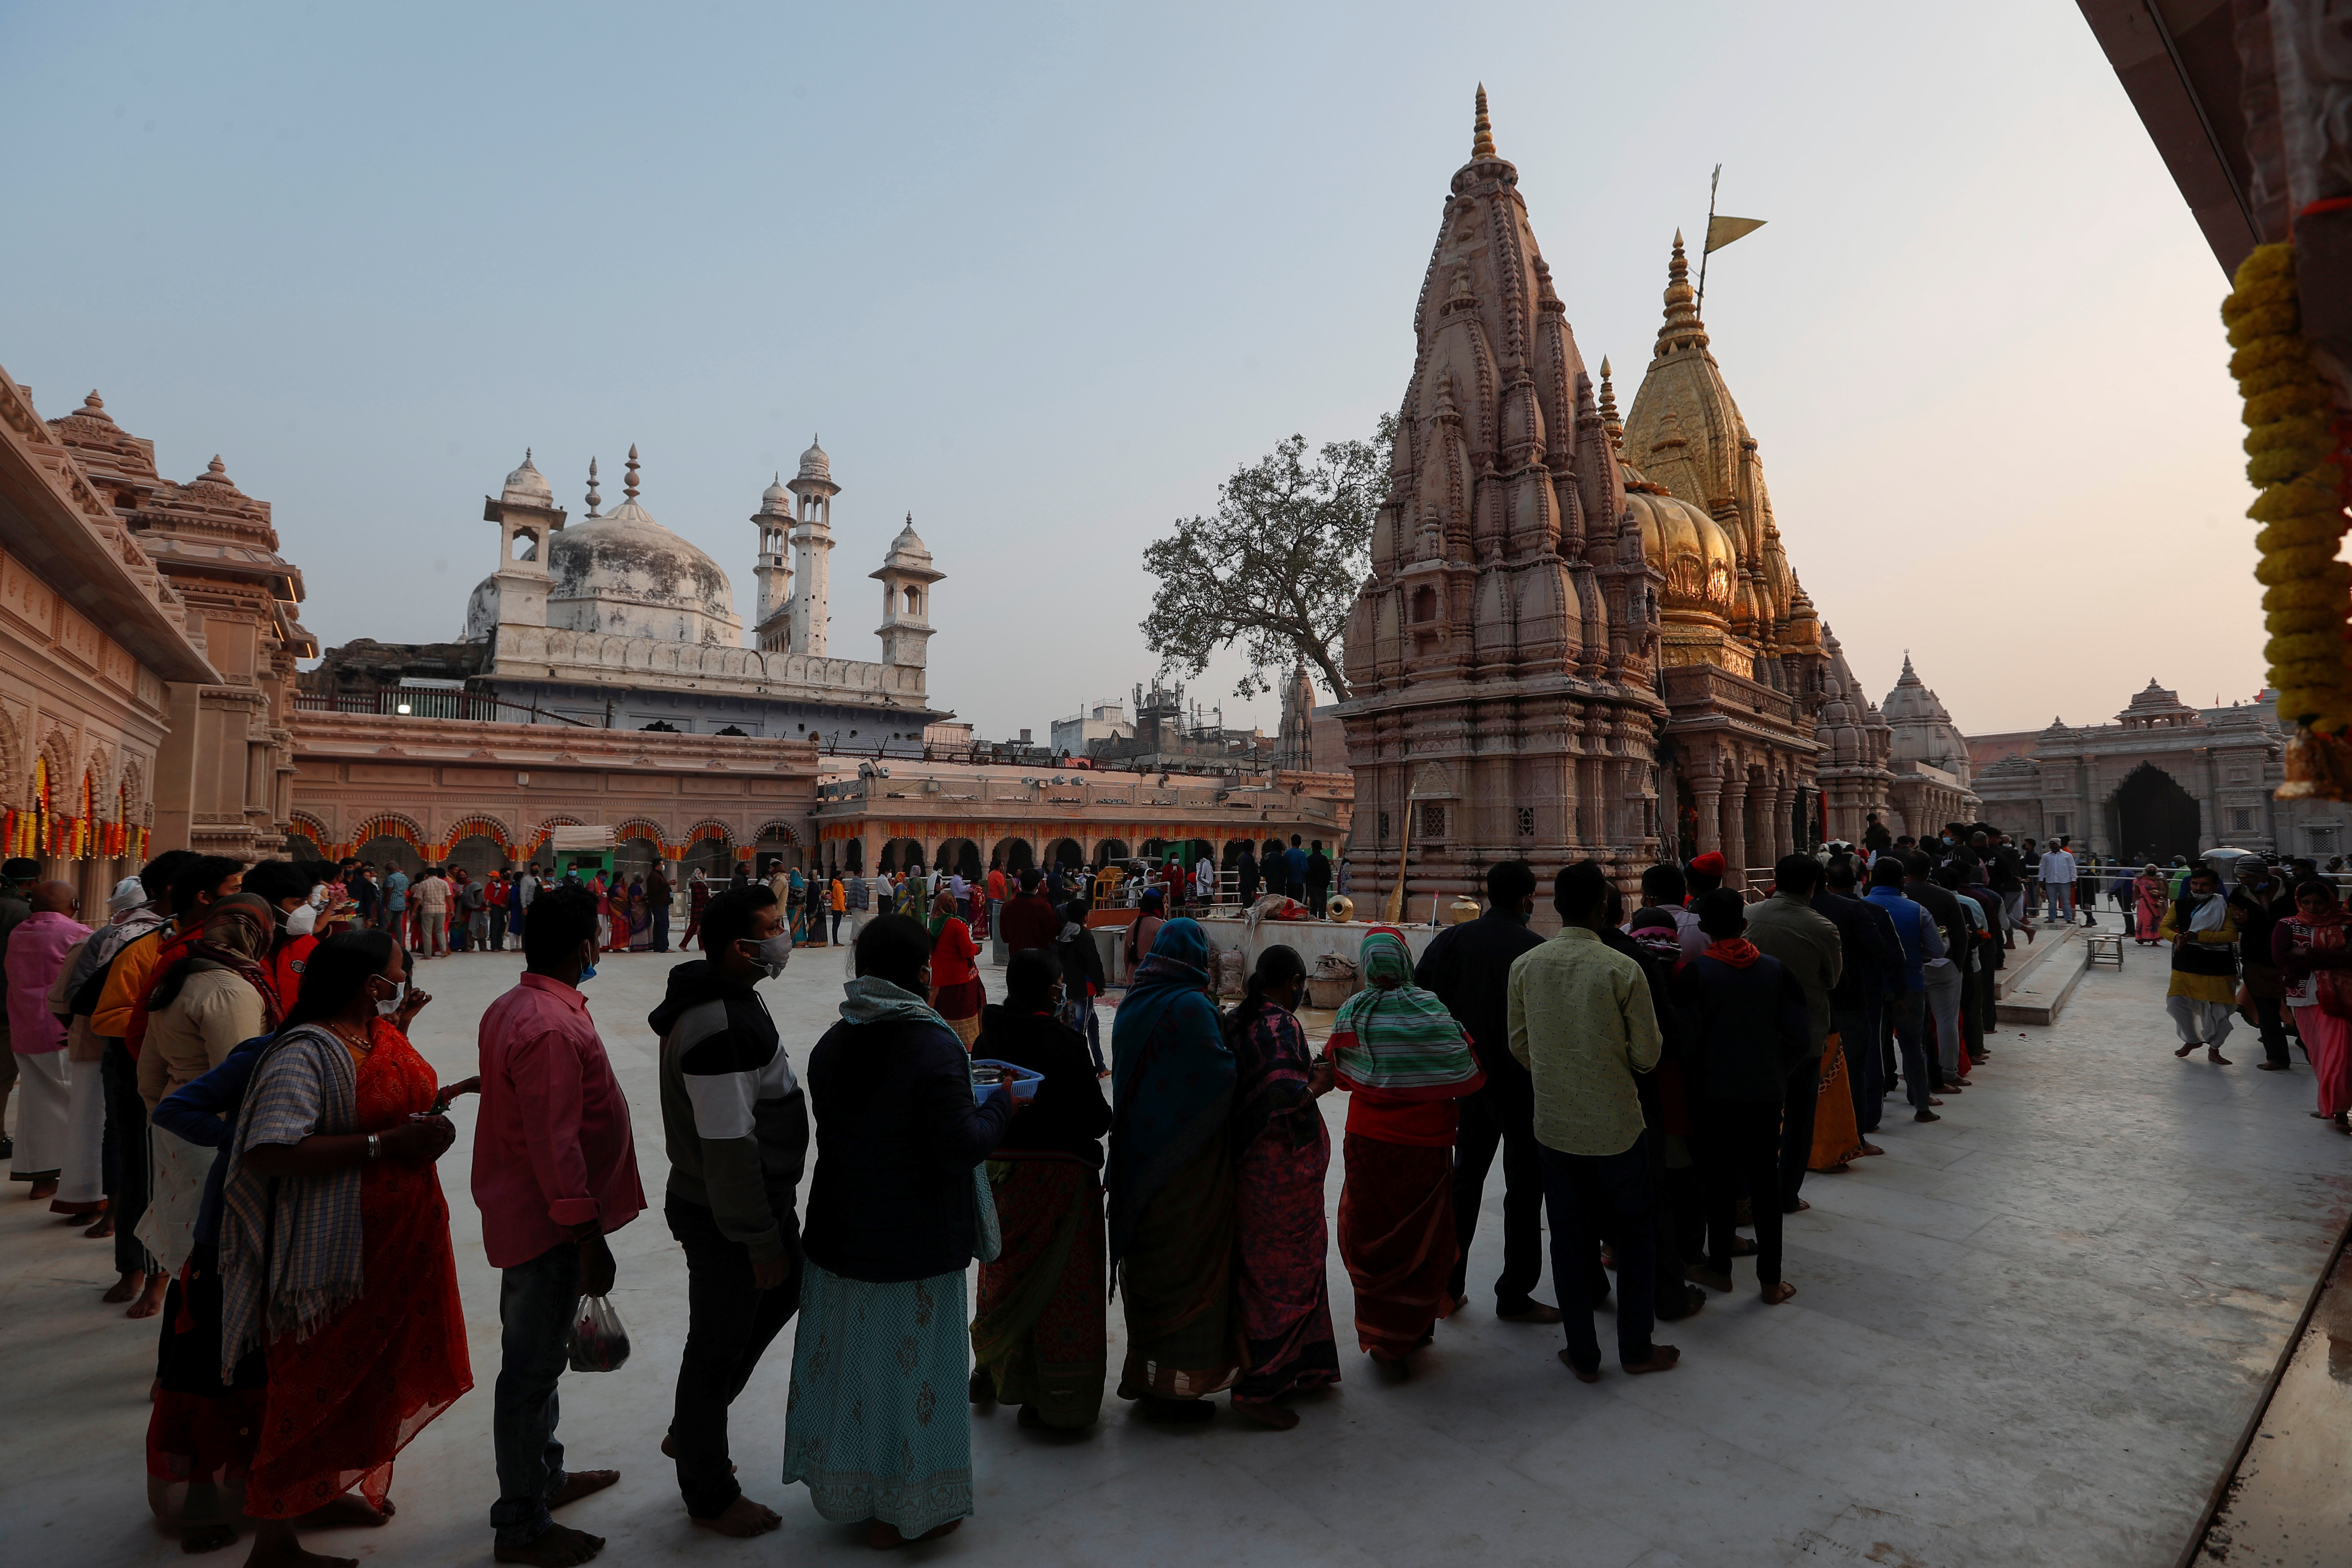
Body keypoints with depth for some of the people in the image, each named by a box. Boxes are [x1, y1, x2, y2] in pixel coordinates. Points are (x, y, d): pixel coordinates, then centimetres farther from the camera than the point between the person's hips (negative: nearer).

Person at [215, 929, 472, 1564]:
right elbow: (269, 1153, -29)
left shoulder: (386, 1035, 6)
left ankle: (340, 1485, 42)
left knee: (375, 1373, 21)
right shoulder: (305, 1053, -20)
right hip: (339, 1248, -8)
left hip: (401, 1237, 9)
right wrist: (387, 1143, -29)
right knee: (318, 1383, 4)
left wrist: (431, 1116, 2)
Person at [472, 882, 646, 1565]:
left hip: (521, 1213, 10)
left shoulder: (510, 1008, 6)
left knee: (535, 1356, 23)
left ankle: (545, 1476, 40)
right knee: (532, 1368, 4)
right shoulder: (555, 1030, -26)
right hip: (549, 1221, -10)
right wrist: (589, 1238, -21)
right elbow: (555, 1144, -27)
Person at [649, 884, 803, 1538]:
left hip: (760, 1197, 10)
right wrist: (761, 1241, -20)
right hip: (724, 1219, -10)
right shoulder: (721, 1029, -29)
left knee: (783, 1294, 26)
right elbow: (728, 1147, -28)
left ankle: (690, 1432, 42)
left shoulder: (731, 997, 4)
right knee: (719, 1346, 8)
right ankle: (709, 1495, 31)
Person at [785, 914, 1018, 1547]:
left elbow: (832, 1127, 11)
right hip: (914, 1242, -7)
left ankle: (841, 1488, 38)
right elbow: (963, 1145, -23)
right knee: (909, 1365, 9)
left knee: (842, 1357, 20)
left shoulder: (831, 1045, 0)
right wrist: (1001, 1104, -6)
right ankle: (903, 1512, 24)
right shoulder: (933, 1048, -22)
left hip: (840, 1233, 7)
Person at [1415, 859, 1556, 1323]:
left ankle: (1447, 1285, 22)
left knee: (1465, 1177, 17)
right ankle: (1514, 1295, 16)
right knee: (1524, 1185, 9)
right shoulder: (1536, 949, -16)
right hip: (1521, 1084, -4)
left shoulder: (1451, 939, -3)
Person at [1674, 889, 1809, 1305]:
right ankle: (1771, 1280, 18)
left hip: (1714, 1095, -2)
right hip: (1766, 1094, 2)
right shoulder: (1777, 970, -3)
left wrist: (1694, 1084, 4)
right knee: (1764, 1182, 11)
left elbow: (1687, 1040, -13)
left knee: (1719, 1181, 11)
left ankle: (1719, 1268, 23)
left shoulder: (1694, 974, -12)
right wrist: (1777, 1075, 12)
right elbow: (1800, 1040, -3)